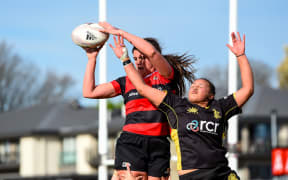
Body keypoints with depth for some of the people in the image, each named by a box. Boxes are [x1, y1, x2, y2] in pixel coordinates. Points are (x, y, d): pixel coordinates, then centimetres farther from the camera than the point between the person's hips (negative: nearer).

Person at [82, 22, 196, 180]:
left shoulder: (166, 76, 6)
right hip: (131, 144, 1)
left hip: (159, 146, -1)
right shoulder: (126, 82, 16)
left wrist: (120, 32, -8)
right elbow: (89, 92, 15)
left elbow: (152, 51, -13)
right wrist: (92, 58, 13)